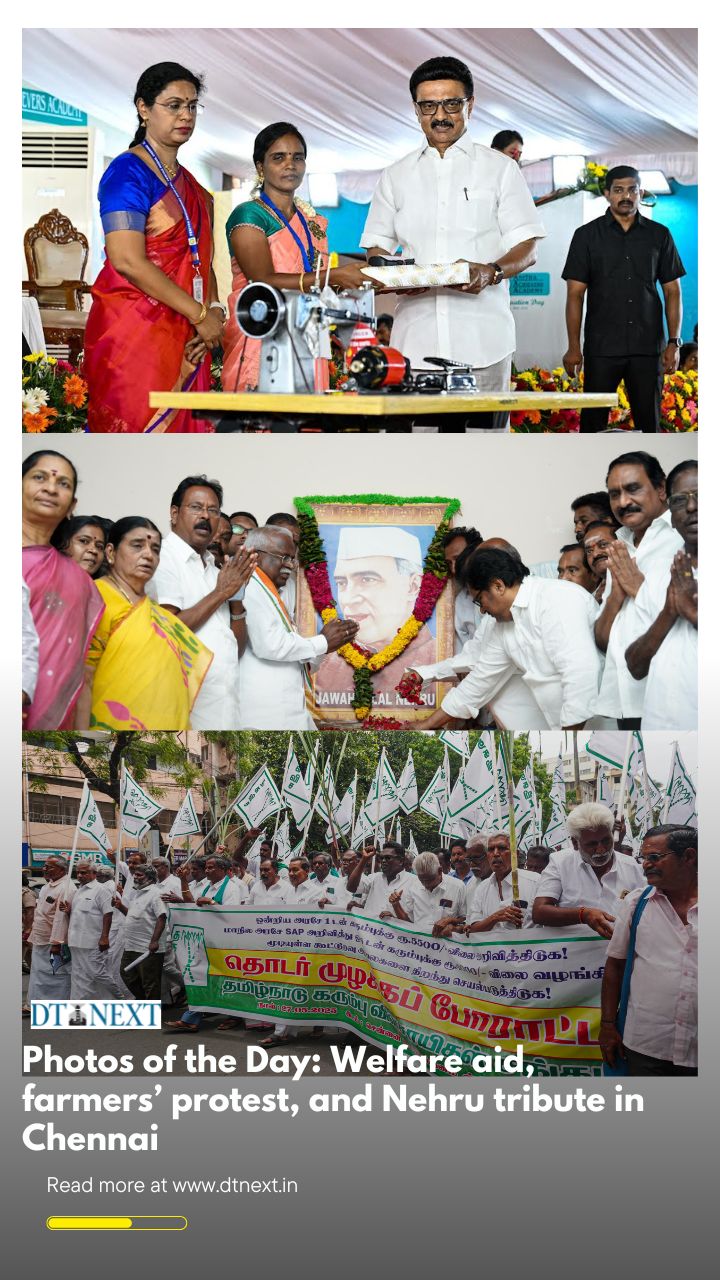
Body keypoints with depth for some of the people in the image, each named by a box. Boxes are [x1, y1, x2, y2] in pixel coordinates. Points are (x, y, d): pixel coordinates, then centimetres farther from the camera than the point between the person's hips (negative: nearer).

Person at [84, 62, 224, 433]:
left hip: (186, 342, 8)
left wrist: (215, 311, -3)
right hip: (134, 334, -7)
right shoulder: (128, 172, -6)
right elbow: (128, 261, -17)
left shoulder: (190, 186, 19)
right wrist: (201, 314, -14)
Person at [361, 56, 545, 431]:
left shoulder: (500, 168, 10)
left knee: (485, 426, -5)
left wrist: (492, 271, -17)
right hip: (415, 335, 2)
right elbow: (376, 245, 18)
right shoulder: (396, 175, 18)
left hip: (482, 336, -2)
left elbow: (526, 247, 5)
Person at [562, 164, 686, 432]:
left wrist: (674, 342, 0)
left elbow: (672, 291, 10)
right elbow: (575, 294, 2)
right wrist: (573, 347, -5)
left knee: (649, 421, 3)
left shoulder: (659, 235, 9)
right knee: (593, 421, 0)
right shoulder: (587, 235, 5)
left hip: (647, 347, 1)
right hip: (601, 347, -1)